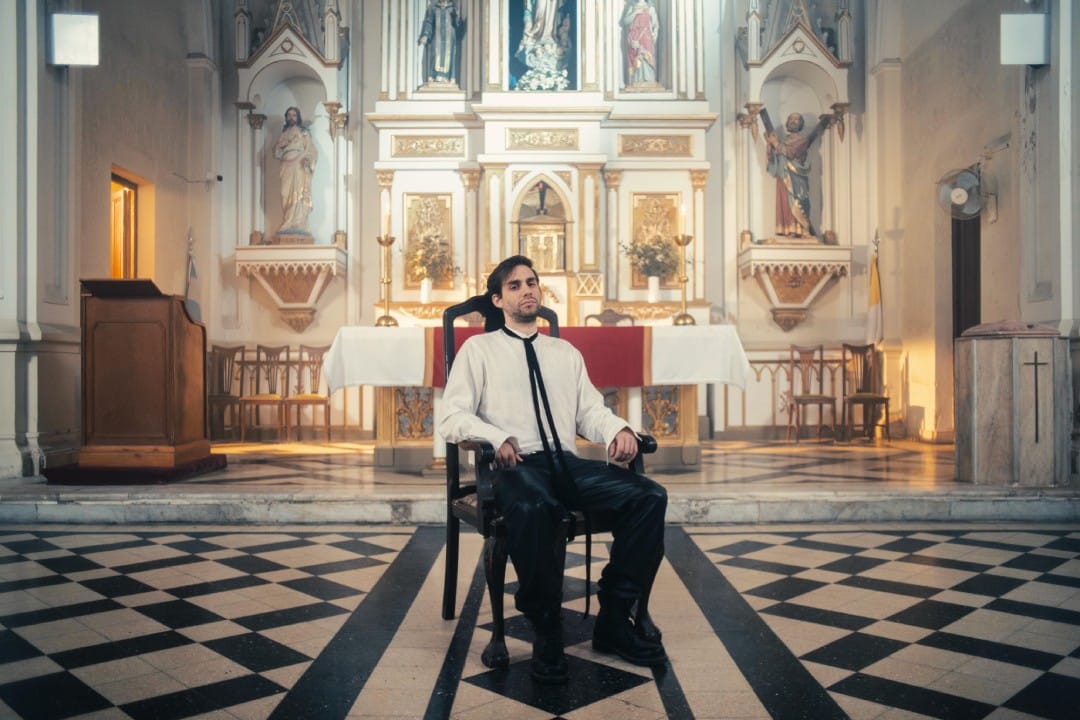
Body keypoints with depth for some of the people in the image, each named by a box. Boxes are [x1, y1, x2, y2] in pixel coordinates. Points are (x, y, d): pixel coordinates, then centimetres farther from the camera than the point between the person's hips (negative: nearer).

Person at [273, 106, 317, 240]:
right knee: (286, 196, -5)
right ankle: (288, 226, -8)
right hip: (287, 168, 4)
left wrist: (307, 159, -19)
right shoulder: (284, 134, 21)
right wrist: (281, 146, -5)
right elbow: (277, 153, 16)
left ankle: (297, 225, -19)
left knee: (298, 195, -13)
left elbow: (311, 150, 1)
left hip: (299, 168, -4)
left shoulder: (303, 133, 10)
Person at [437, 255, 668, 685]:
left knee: (649, 497, -21)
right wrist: (497, 437, -19)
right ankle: (546, 630, -20)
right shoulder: (479, 349, 12)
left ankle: (614, 619, -9)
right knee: (533, 509, -40)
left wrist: (618, 428, -8)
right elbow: (451, 417, 1)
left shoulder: (567, 353, 25)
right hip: (516, 468, -4)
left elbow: (591, 410, 16)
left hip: (568, 463, 5)